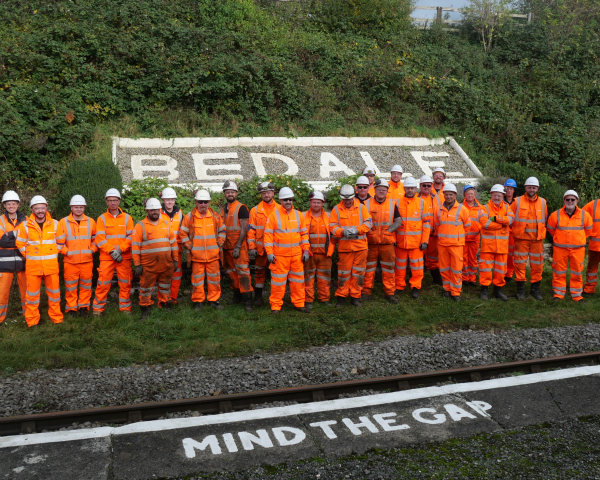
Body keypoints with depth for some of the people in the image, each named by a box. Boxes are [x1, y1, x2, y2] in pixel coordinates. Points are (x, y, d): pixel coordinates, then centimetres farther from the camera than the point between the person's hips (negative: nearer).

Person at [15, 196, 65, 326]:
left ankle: (57, 318, 19)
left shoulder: (55, 224, 0)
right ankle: (32, 322, 13)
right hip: (33, 266, -1)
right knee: (32, 294, 3)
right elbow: (20, 244, 7)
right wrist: (30, 256, 5)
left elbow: (61, 242, 13)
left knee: (54, 292, 7)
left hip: (51, 265, 1)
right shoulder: (25, 225, -3)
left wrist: (52, 254, 10)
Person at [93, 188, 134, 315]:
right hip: (106, 257, -1)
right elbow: (100, 239, -3)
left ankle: (126, 308, 15)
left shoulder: (127, 218, 7)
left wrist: (120, 249, -13)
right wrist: (112, 251, -13)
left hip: (124, 256, 1)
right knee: (103, 283, -1)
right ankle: (98, 309, 11)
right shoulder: (102, 218, 5)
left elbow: (131, 237, 0)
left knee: (125, 283, 4)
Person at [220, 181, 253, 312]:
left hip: (239, 247, -7)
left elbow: (244, 228, -12)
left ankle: (247, 300, -10)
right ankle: (237, 294, 24)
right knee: (230, 272, 11)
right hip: (226, 247, 7)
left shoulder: (241, 208, -6)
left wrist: (237, 247, -17)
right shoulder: (222, 210, 14)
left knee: (243, 272, -10)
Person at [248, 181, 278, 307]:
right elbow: (251, 230, 2)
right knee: (259, 272, 6)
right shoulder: (255, 210, 5)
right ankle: (258, 296, 16)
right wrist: (251, 247, -6)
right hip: (260, 248, -1)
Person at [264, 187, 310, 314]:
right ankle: (276, 306, 10)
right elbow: (268, 234, -3)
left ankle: (299, 303, 21)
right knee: (278, 281, 0)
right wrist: (269, 252, -10)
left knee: (298, 280, 9)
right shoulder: (273, 215, -2)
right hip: (279, 255, -3)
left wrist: (306, 250, 6)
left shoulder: (298, 215, 9)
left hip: (297, 254, 3)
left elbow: (304, 233, 14)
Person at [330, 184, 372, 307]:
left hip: (360, 246, 1)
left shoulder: (361, 207, 6)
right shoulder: (336, 209, 4)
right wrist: (343, 232, -19)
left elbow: (368, 223, 1)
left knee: (358, 272, 5)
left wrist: (356, 230, -16)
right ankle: (341, 297, 15)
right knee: (343, 273, 2)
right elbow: (332, 227, 0)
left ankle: (355, 297, 17)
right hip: (344, 246, -1)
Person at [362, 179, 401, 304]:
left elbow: (398, 221, 4)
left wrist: (388, 230, -10)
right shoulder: (366, 204, 4)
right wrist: (368, 230, -11)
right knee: (368, 267, 5)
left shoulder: (392, 204, 6)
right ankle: (366, 292, 15)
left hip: (387, 242, 1)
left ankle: (390, 292, 14)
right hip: (370, 242, -1)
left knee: (389, 268, 4)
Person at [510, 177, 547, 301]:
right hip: (521, 238, -2)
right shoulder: (517, 201, -1)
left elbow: (545, 218, 21)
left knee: (537, 264, 6)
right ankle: (520, 289, 8)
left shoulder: (542, 202, 7)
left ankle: (535, 288, 18)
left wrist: (540, 230, 14)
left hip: (537, 239, 2)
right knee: (520, 263, -1)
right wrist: (516, 229, 5)